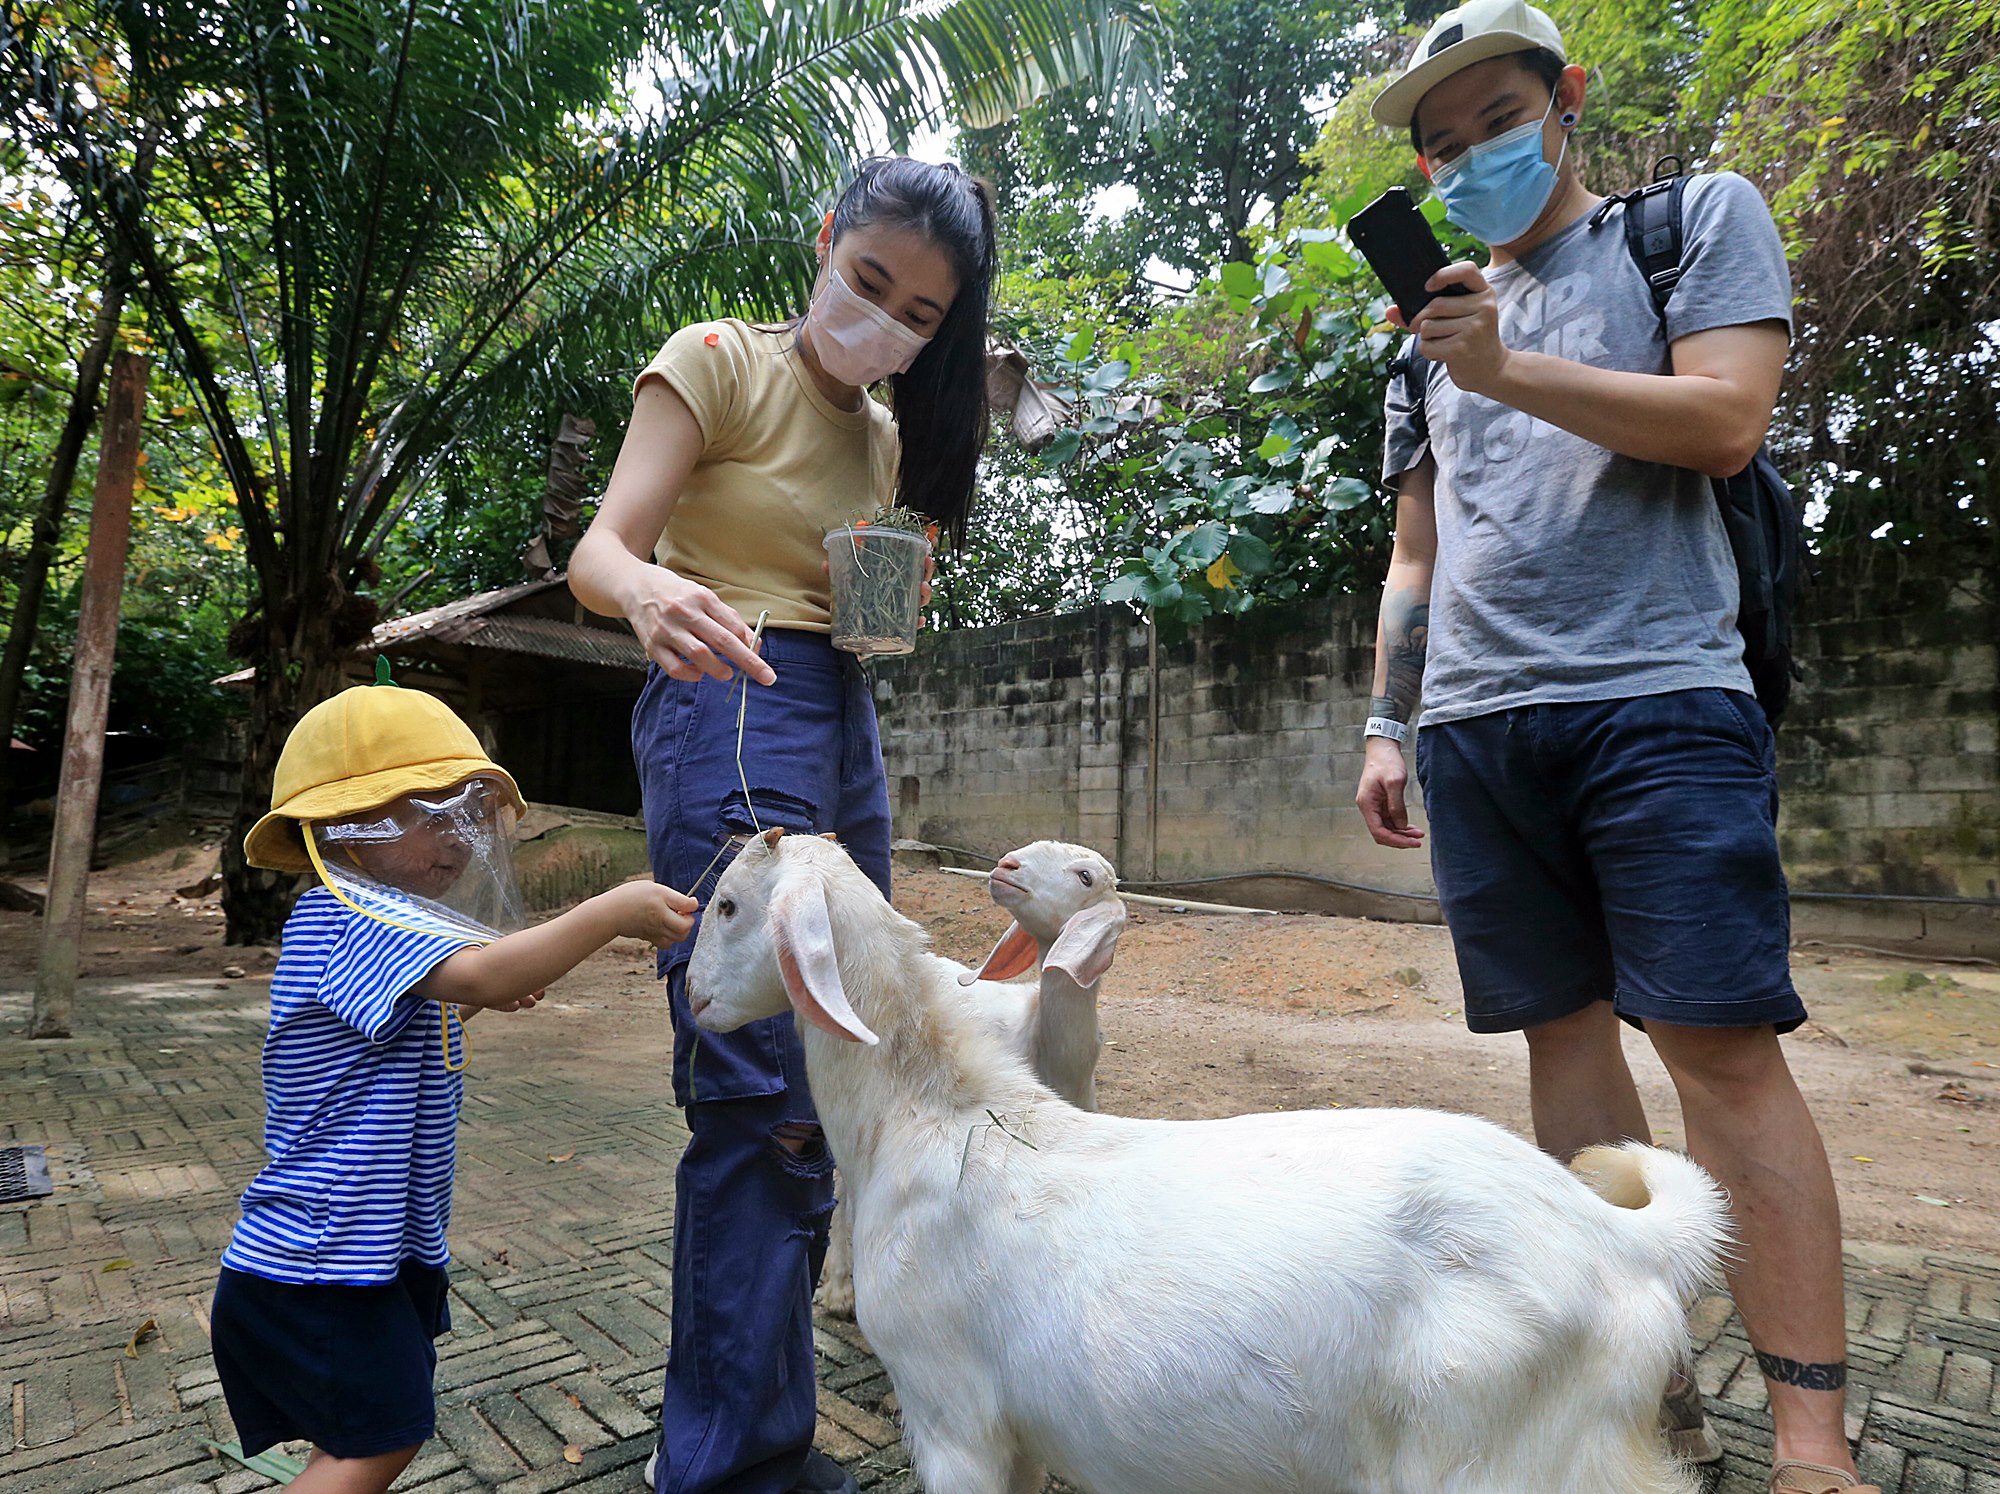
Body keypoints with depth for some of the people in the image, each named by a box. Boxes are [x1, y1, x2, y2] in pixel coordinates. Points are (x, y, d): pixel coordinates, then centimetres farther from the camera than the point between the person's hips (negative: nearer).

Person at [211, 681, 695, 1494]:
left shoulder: (384, 922, 11)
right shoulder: (340, 916, -23)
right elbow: (480, 974, -39)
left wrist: (466, 1003, 8)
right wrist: (612, 911, -35)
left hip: (381, 1241, 10)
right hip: (316, 1258, -10)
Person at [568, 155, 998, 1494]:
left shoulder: (886, 432, 19)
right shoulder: (719, 363, -1)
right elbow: (603, 551, -12)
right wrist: (651, 592, -35)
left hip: (845, 726, 8)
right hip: (735, 706, -8)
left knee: (829, 1080, 10)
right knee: (768, 1093, -13)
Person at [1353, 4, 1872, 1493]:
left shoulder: (1701, 217, 13)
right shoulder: (1431, 336, 24)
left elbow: (1725, 421, -5)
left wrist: (1507, 370, -13)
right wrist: (1386, 724, 14)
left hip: (1657, 698, -4)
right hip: (1475, 728, 5)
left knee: (1721, 1039, -9)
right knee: (1565, 1029, 4)